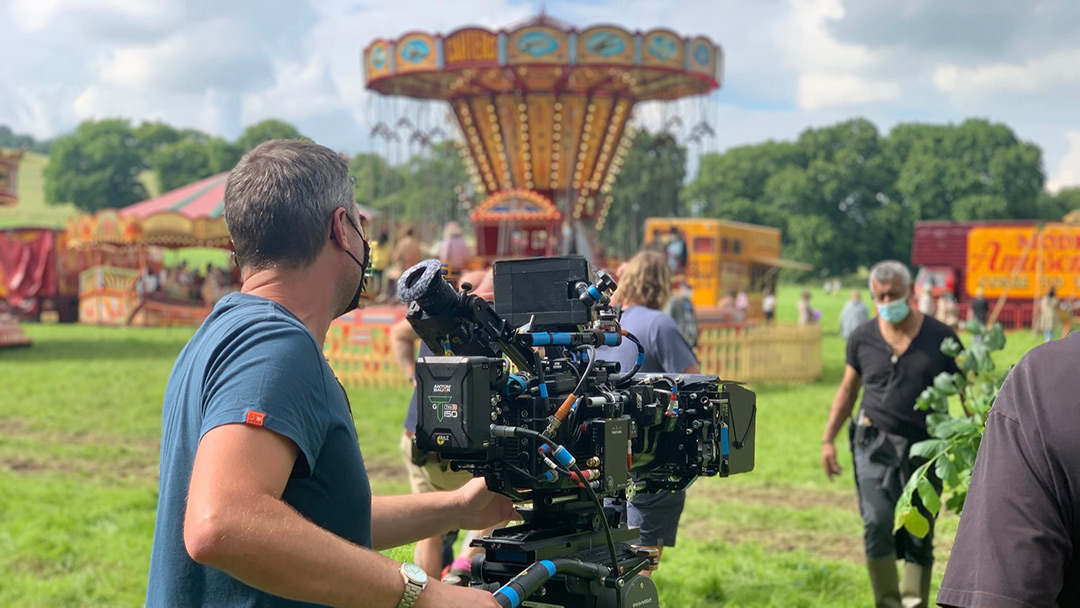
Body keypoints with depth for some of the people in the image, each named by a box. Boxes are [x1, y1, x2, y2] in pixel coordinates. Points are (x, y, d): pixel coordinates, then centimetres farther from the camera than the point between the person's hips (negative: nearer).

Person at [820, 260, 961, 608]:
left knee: (919, 536, 4)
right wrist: (828, 439, 10)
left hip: (924, 447, 0)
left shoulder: (941, 338, 0)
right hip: (875, 442, 0)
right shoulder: (863, 338, 4)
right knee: (878, 524, -12)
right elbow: (848, 389, 14)